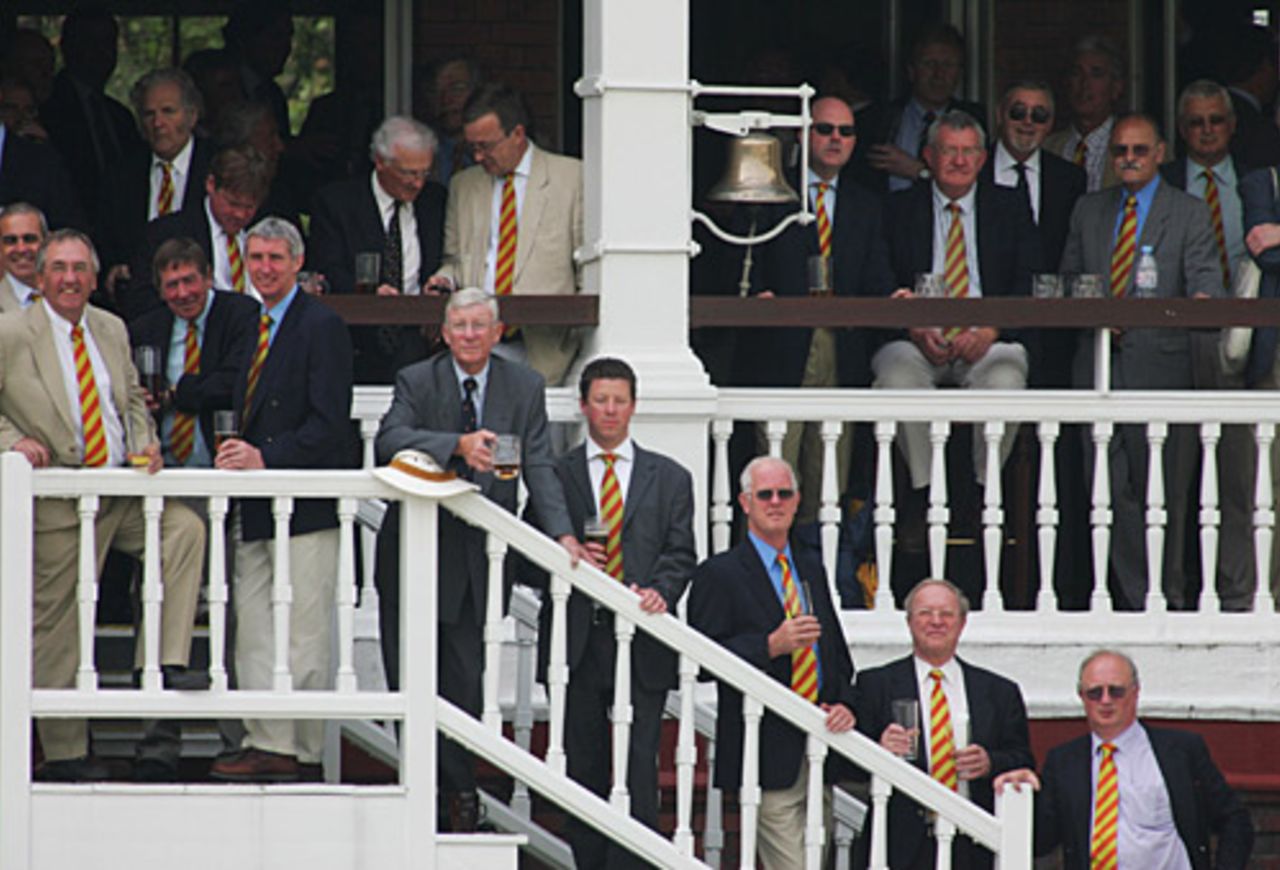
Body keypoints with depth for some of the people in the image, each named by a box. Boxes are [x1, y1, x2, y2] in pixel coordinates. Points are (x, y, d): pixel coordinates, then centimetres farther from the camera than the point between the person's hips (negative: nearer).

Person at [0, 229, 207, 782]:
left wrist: (144, 442, 3)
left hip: (123, 493, 5)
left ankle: (165, 664, -16)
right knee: (57, 627, -2)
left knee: (184, 529, -20)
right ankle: (63, 753, 7)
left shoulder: (112, 330, 12)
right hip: (60, 504, -5)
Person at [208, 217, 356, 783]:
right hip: (256, 511, 9)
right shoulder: (252, 328, 19)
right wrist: (233, 456, 4)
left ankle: (297, 752, -7)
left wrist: (266, 458, -20)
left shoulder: (321, 327, -7)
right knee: (253, 635, 7)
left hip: (305, 504, -9)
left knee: (303, 638, -7)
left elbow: (328, 424, -14)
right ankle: (265, 742, 10)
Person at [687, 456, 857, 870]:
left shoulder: (811, 567, 17)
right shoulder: (718, 574, -3)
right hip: (768, 754, -7)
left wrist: (844, 704, 1)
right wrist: (771, 646, -21)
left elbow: (837, 649, 20)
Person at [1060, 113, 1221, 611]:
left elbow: (1204, 274, -7)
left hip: (1160, 364, -4)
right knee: (1111, 486, 1)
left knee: (1162, 489, -2)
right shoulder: (1088, 211, 17)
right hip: (1099, 362, 4)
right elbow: (1069, 278, 21)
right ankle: (1132, 594, 6)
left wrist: (1203, 298, -29)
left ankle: (1167, 593, 7)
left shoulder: (1189, 214, 5)